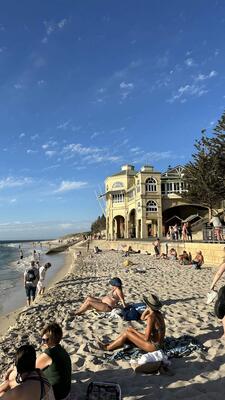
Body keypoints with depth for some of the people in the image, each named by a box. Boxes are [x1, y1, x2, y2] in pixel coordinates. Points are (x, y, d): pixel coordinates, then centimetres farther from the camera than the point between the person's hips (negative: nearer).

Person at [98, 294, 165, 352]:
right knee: (129, 329, 9)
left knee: (126, 333, -4)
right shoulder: (157, 313, 1)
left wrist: (134, 331, -12)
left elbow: (146, 338, -27)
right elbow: (142, 318, 14)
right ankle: (112, 344, 20)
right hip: (157, 343, 9)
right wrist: (148, 308, 0)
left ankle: (108, 348, 12)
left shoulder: (151, 317, -28)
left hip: (153, 345, -9)